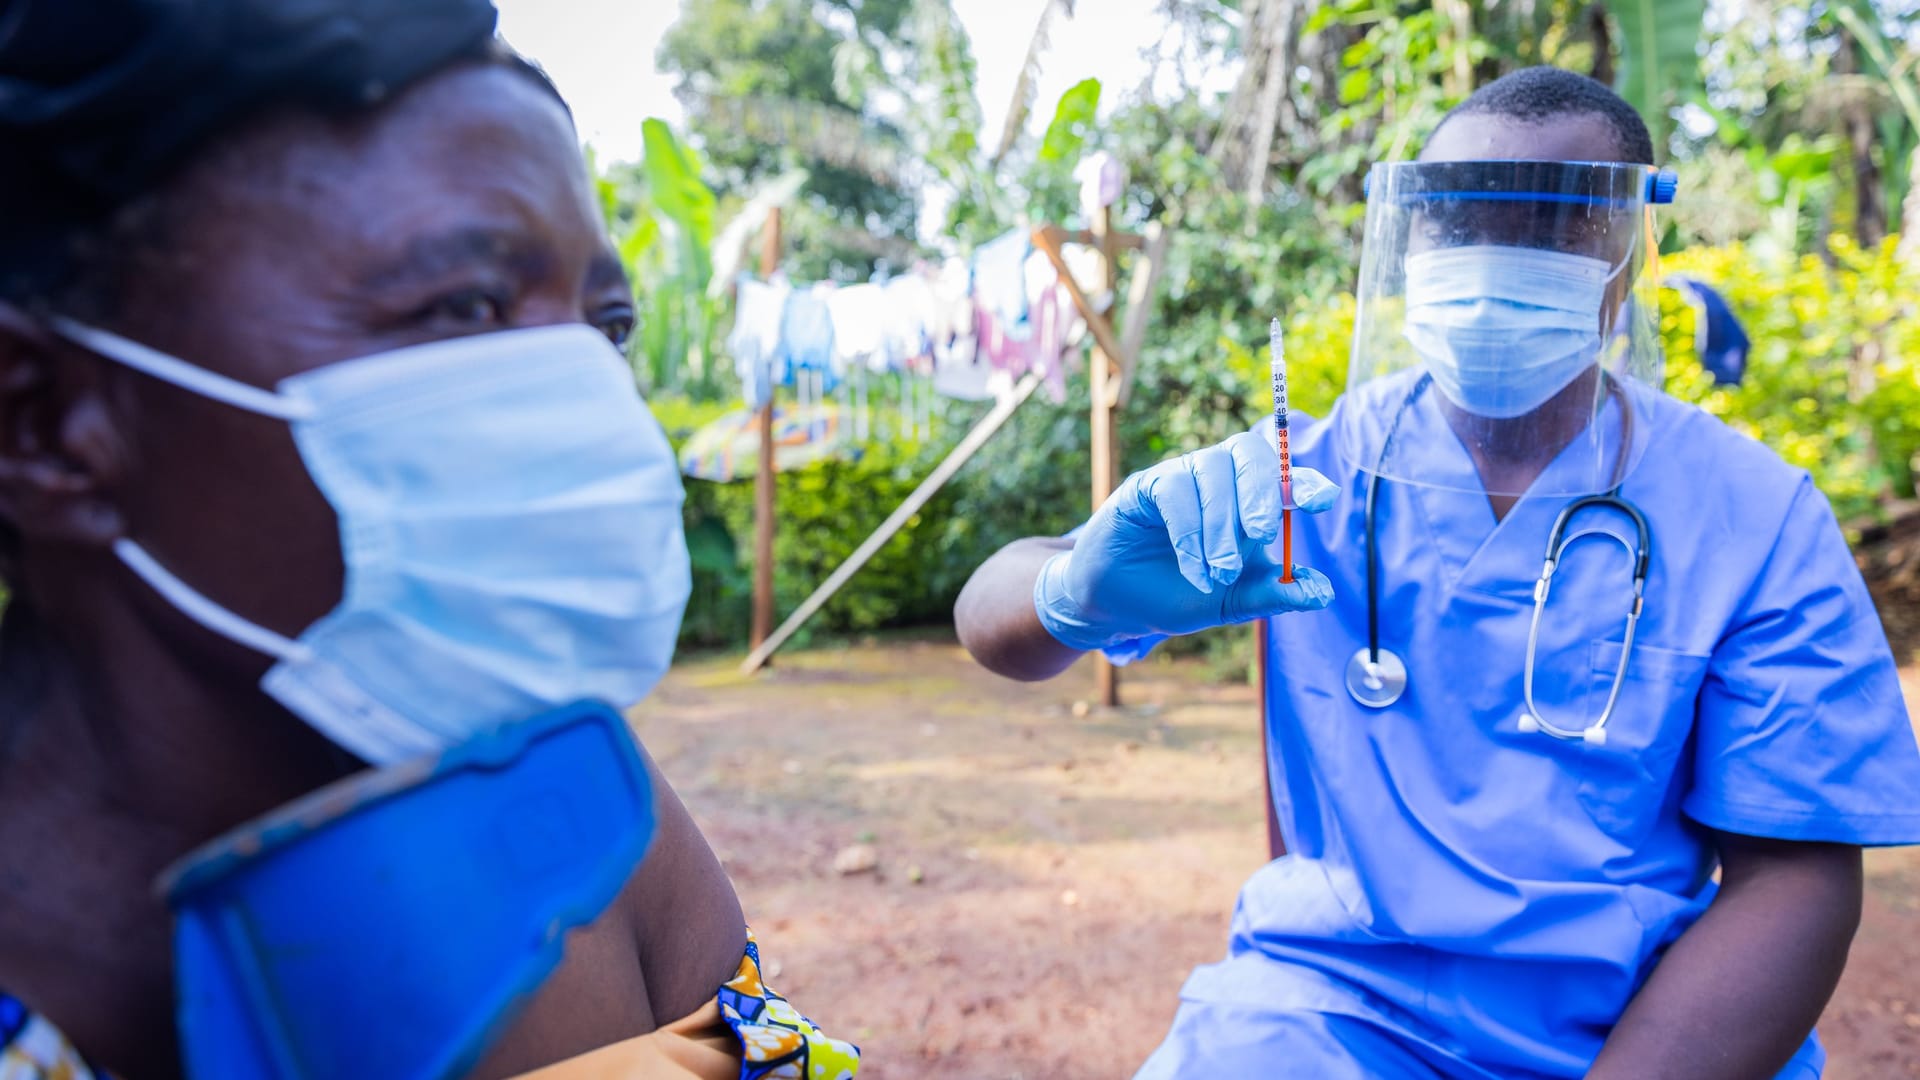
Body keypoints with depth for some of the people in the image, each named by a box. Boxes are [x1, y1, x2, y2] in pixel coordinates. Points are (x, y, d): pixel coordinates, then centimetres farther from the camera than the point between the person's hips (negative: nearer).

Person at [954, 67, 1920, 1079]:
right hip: (1327, 997, 0)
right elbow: (994, 615, -3)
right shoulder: (1305, 472, 0)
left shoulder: (1755, 521, -2)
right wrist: (1080, 597, -28)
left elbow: (1792, 874, -4)